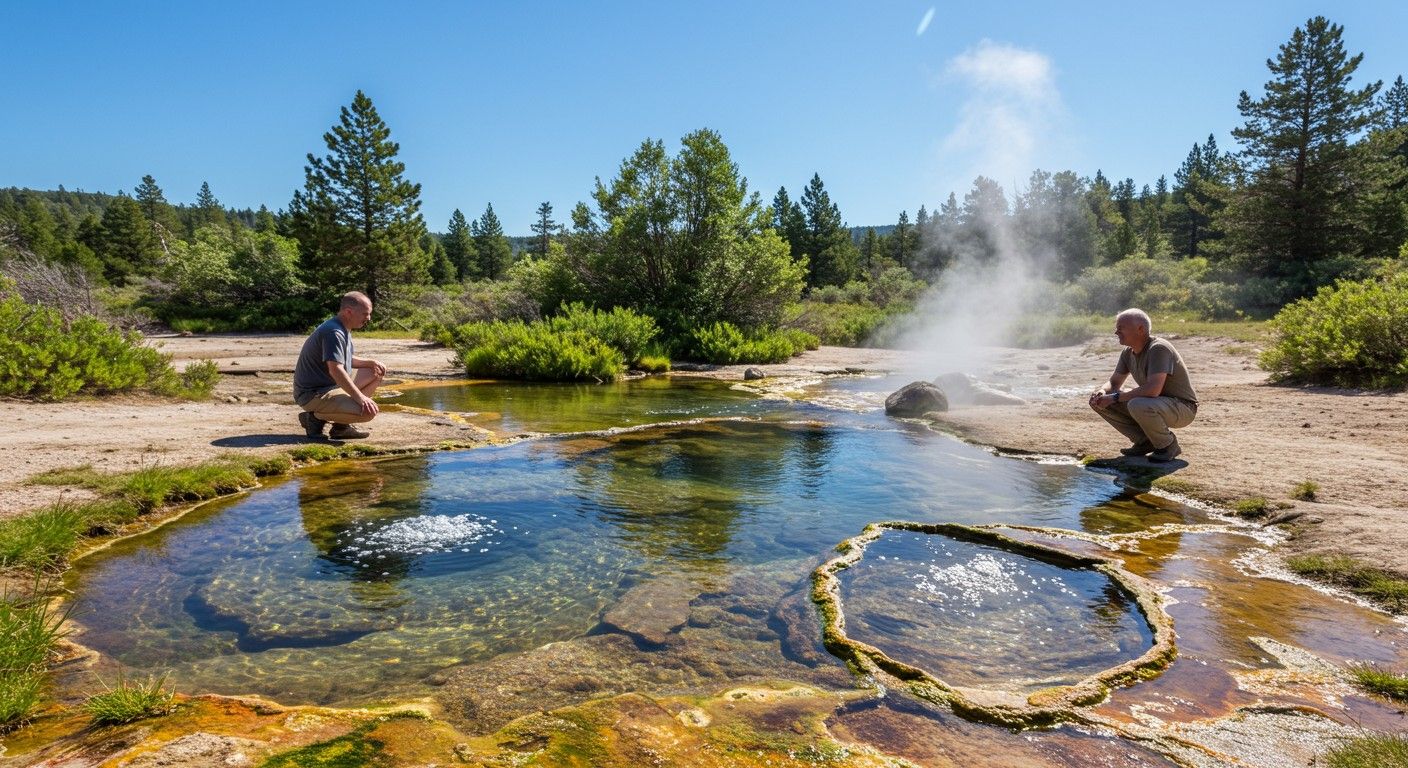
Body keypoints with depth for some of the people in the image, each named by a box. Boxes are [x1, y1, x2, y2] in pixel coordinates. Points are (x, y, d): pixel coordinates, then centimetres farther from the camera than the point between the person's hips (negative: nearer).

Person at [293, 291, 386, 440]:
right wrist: (361, 397, -30)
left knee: (375, 373, 12)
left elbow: (345, 359, 26)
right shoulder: (333, 332, -20)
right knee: (369, 411, -28)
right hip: (313, 394, -11)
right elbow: (335, 370, -30)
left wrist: (371, 363, 8)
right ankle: (315, 417, -6)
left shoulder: (343, 329, 14)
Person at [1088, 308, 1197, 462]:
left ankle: (1168, 445, -10)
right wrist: (1101, 392, -13)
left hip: (1182, 408, -8)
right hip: (1154, 403, 8)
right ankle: (1144, 442, 5)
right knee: (1099, 401, -4)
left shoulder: (1159, 348, -24)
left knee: (1137, 405, -39)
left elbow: (1153, 390, -35)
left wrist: (1115, 397, -28)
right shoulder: (1128, 352, 2)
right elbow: (1113, 382, 11)